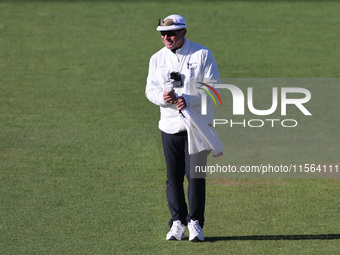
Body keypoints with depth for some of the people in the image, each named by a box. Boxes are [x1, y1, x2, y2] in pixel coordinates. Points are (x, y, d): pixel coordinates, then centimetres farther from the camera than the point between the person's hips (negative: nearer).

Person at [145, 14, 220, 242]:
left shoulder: (202, 55, -4)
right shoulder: (157, 59, 9)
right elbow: (150, 89, 7)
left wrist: (188, 99, -23)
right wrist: (162, 97, -16)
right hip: (170, 126, 4)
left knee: (195, 175, -7)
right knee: (173, 177, 4)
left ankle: (195, 223, 2)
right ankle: (178, 223, 12)